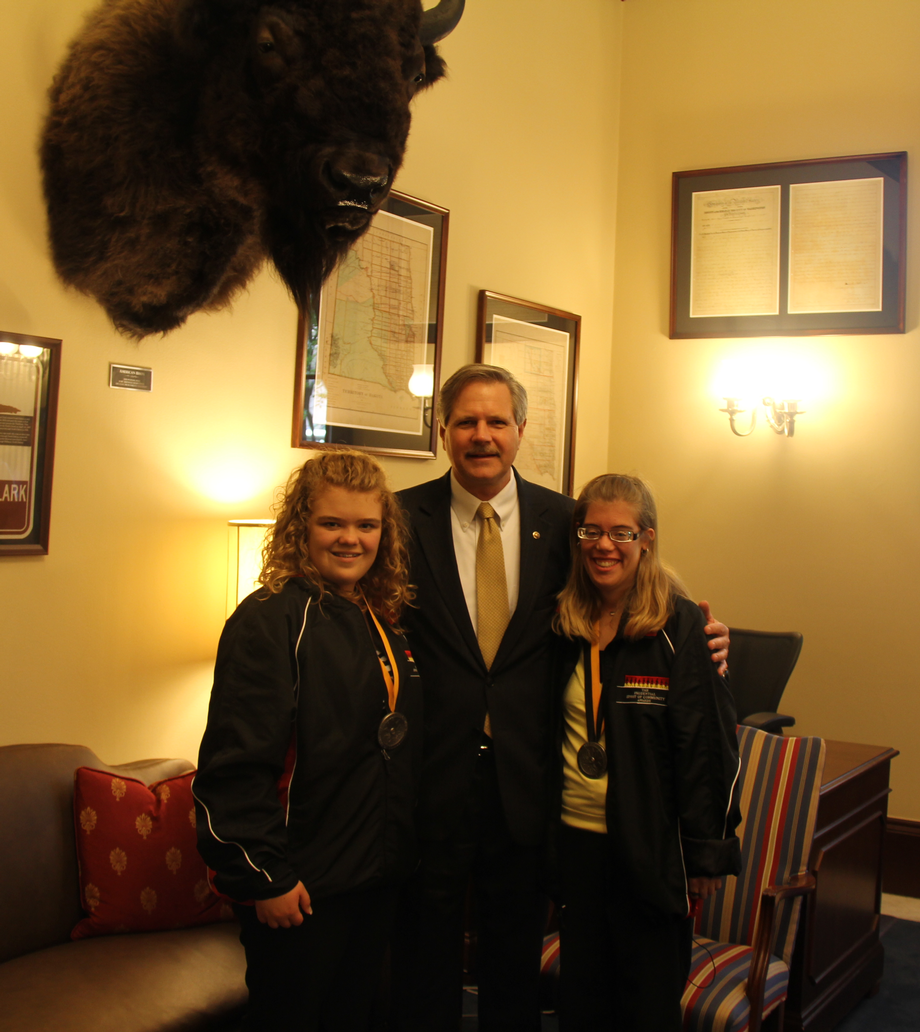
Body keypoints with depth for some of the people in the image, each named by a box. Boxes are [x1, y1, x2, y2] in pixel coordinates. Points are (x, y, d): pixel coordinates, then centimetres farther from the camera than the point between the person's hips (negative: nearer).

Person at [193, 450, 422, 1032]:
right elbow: (234, 764, -19)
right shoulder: (272, 620, -15)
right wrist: (262, 876, -18)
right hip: (301, 889, -7)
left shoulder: (386, 623, 8)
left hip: (379, 876, 7)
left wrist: (401, 853, 10)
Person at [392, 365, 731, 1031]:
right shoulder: (403, 518, -5)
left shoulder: (562, 520, 1)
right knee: (426, 957, 14)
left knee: (517, 949, 19)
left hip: (524, 779, 2)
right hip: (431, 775, -2)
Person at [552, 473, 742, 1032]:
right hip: (576, 838, 4)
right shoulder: (567, 625, 3)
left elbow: (708, 746, -11)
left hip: (651, 848, -4)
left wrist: (707, 852, -11)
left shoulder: (681, 627, -11)